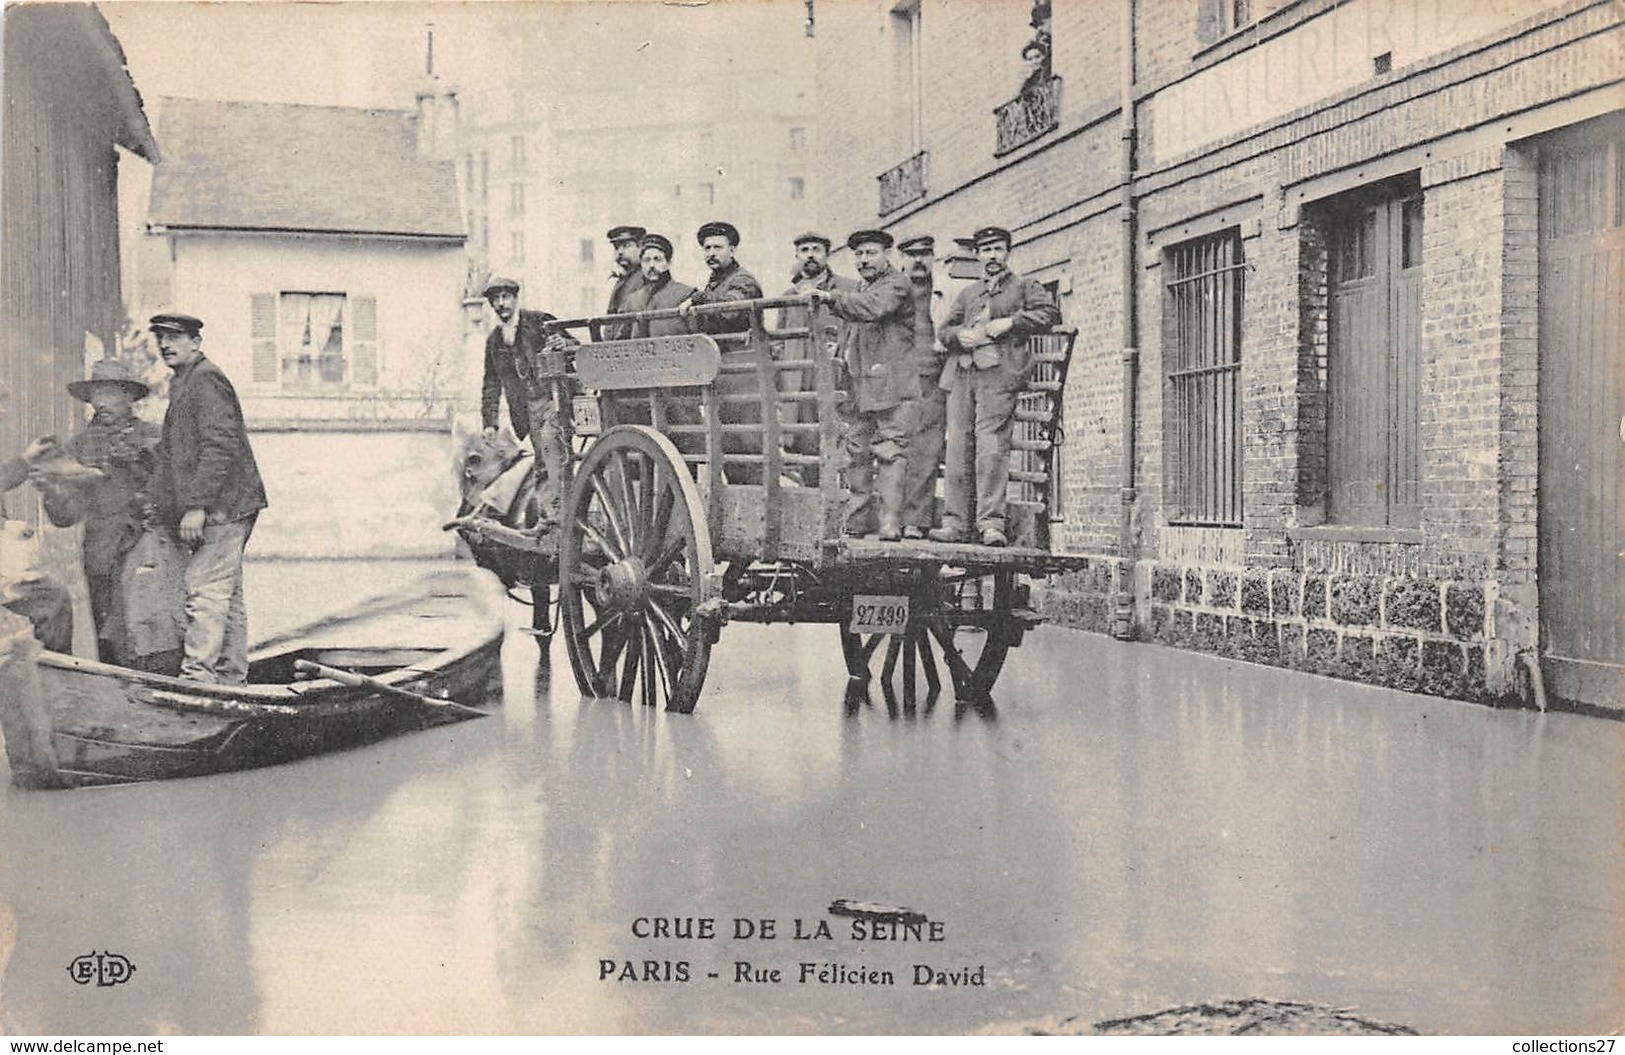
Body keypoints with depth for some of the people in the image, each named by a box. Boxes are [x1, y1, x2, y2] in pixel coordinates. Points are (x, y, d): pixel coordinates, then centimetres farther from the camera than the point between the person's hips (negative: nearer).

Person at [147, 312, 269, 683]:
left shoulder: (204, 379, -9)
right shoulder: (185, 383, 24)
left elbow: (220, 446, -20)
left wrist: (196, 506, -23)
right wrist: (164, 505, 21)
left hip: (221, 507, -11)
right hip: (222, 511, 11)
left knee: (205, 590, -14)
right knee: (227, 596, 12)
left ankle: (197, 676, -17)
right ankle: (231, 677, 16)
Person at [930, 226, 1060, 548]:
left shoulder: (1024, 287, 16)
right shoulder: (967, 294, 28)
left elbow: (1050, 312, 0)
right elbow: (944, 330, 22)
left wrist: (1010, 322, -8)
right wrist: (960, 335, -1)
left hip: (997, 373, -5)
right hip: (961, 373, 5)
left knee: (991, 444, -16)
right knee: (957, 446, -3)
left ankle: (991, 523, -19)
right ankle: (954, 522, -1)